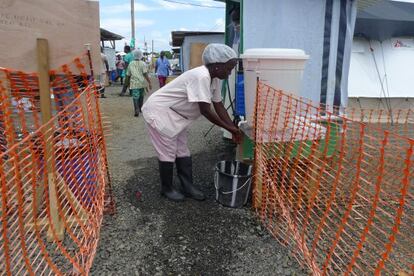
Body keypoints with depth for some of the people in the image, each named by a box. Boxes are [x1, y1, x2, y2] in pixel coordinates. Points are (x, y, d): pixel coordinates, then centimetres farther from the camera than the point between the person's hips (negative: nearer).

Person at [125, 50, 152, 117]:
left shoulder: (131, 64, 8)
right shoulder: (143, 63, -1)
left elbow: (128, 75, 13)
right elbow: (145, 74, -11)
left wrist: (127, 82, 26)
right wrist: (149, 82, -11)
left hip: (134, 83, 0)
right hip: (142, 83, 0)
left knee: (135, 97, -5)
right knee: (141, 96, 18)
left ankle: (136, 110, -21)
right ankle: (140, 108, 32)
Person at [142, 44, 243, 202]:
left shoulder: (214, 79, -1)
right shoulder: (201, 77, -30)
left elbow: (219, 106, 5)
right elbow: (206, 111, -30)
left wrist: (234, 129, 0)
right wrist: (229, 128, -20)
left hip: (175, 114, 9)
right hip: (159, 111, -9)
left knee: (182, 151, 12)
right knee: (168, 153, 0)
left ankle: (188, 186, 23)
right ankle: (167, 189, 20)